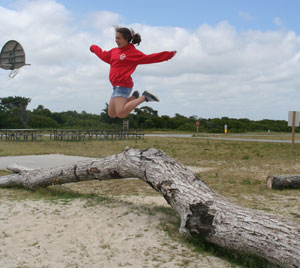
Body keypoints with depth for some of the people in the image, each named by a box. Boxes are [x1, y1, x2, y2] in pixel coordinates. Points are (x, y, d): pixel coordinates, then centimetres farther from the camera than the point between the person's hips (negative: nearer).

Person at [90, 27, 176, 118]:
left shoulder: (133, 52, -6)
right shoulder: (114, 51, 15)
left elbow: (148, 58, -12)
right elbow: (103, 55, 35)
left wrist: (168, 54, -19)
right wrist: (94, 48, 49)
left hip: (123, 86, -8)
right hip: (116, 86, 8)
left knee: (121, 114, -19)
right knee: (111, 114, 13)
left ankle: (144, 97, -5)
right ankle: (134, 97, 20)